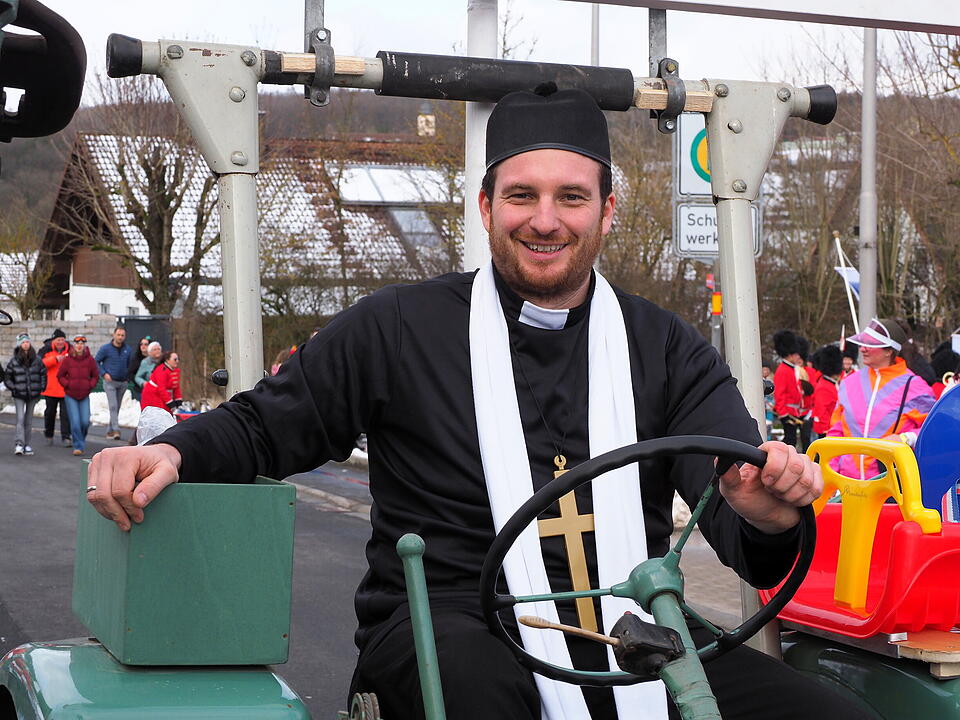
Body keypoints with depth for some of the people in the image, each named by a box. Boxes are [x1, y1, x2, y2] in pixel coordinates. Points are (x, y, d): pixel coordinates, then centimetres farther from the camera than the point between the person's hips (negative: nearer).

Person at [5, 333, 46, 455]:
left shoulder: (37, 360, 2)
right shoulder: (13, 361, -3)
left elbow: (43, 374, 13)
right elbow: (7, 377, 5)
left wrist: (41, 388, 5)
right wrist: (13, 389, -5)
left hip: (33, 395, 2)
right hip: (19, 396, -2)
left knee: (29, 420, 9)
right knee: (20, 419, -15)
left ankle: (26, 445, 16)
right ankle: (19, 444, -19)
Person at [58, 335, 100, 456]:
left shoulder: (90, 359, -1)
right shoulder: (68, 359, -4)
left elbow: (95, 375, 11)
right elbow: (60, 375, 6)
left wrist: (90, 385, -3)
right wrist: (67, 384, -6)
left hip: (85, 396, 1)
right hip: (70, 396, -1)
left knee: (85, 421, -2)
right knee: (75, 422, -7)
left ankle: (81, 438, 29)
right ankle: (78, 446, 3)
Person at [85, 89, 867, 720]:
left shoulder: (668, 348, 11)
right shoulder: (399, 327, 8)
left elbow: (733, 502, 0)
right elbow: (263, 425, 12)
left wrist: (768, 515, -26)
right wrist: (173, 453, -11)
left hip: (627, 638, 3)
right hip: (444, 624, -2)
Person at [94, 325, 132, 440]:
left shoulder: (127, 350, 6)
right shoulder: (106, 349, -5)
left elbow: (130, 364, 18)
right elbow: (96, 362, 1)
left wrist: (128, 374, 4)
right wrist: (104, 374, -9)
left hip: (123, 383, 4)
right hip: (110, 382, -4)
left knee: (117, 407, 10)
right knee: (113, 406, -15)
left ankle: (110, 430, 20)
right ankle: (116, 430, -21)